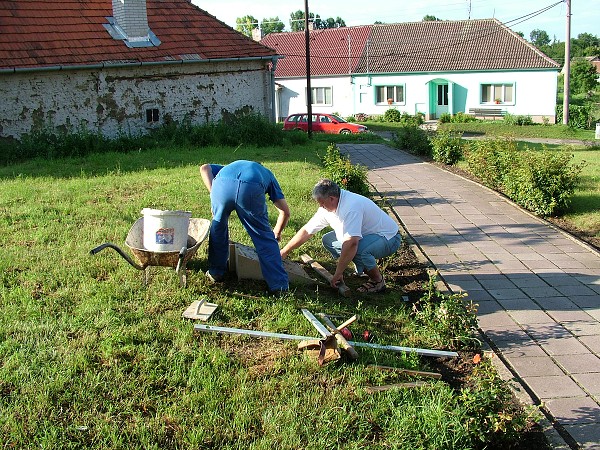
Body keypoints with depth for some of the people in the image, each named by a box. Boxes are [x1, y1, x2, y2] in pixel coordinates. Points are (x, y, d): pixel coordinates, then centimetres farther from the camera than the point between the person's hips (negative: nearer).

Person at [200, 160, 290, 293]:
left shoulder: (227, 168, 46)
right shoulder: (267, 175, 41)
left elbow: (204, 168, 25)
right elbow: (285, 211, 36)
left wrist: (213, 192, 18)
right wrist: (277, 232, 53)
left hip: (222, 184, 2)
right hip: (251, 189, -2)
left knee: (218, 226, 29)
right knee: (264, 237, 14)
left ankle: (215, 272, 39)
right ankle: (279, 285, 16)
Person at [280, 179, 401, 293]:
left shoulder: (351, 207, -32)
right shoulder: (327, 207, -4)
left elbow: (352, 243, -40)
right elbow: (307, 231, 5)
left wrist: (338, 273, -34)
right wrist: (284, 252, 5)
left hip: (389, 238, -9)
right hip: (367, 235, 9)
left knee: (356, 248, -37)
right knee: (328, 240, 4)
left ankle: (378, 281, -11)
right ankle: (366, 269, 9)